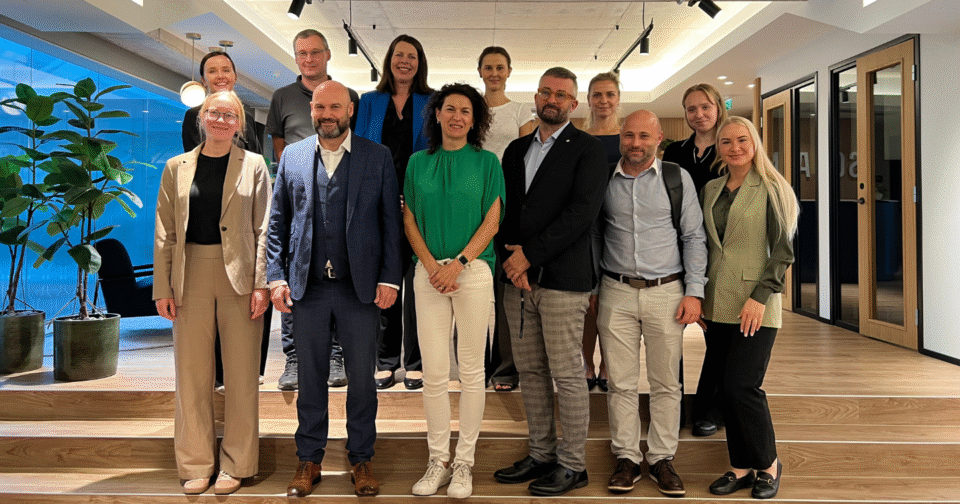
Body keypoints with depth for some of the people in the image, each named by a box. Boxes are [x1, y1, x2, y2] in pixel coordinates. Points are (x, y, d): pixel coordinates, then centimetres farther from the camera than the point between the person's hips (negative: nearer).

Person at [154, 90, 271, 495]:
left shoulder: (253, 165, 5)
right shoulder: (177, 168, 11)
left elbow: (263, 229, 0)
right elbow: (165, 232, 8)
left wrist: (261, 283, -9)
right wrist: (162, 288, 1)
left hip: (238, 276, -2)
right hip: (191, 277, 2)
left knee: (241, 375, 4)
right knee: (192, 374, 6)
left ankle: (236, 465, 16)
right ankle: (195, 465, 19)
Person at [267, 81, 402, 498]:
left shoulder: (377, 157, 3)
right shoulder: (291, 156, 8)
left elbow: (391, 222, 0)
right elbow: (277, 222, 9)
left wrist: (389, 278, -6)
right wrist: (276, 277, 0)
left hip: (360, 286, -1)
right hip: (307, 286, 2)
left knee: (361, 377, 8)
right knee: (310, 376, 11)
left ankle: (361, 459, 23)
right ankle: (309, 459, 25)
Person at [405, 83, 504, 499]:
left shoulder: (487, 162, 5)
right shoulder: (418, 163, 11)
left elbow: (491, 222, -1)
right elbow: (409, 222, 8)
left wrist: (458, 263, -11)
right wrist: (432, 265, -6)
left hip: (473, 268, -2)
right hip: (429, 271, 2)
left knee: (471, 370, 3)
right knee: (433, 372, 3)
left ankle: (464, 462, 14)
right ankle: (438, 461, 15)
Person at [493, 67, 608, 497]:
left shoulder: (588, 150, 0)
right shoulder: (516, 150, 18)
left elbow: (583, 212, -12)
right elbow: (503, 208, 14)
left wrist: (529, 255, -14)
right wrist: (510, 258, -3)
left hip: (562, 279, -6)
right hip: (518, 279, 6)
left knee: (567, 375, 0)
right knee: (530, 371, 11)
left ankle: (572, 465, 13)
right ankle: (541, 454, 24)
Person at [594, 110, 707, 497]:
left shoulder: (678, 178, 3)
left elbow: (694, 237, 3)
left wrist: (694, 291, -4)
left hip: (666, 292, -1)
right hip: (616, 293, 1)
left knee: (666, 383, 6)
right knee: (621, 382, 4)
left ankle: (662, 458, 19)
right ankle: (627, 458, 17)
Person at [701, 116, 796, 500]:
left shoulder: (769, 189, -3)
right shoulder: (710, 189, 11)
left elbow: (783, 250, -6)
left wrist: (760, 296, -15)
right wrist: (699, 296, 9)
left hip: (754, 306, -5)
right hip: (717, 305, 5)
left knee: (741, 387, -8)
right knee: (725, 389, 7)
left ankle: (768, 464, 13)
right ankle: (742, 467, 20)